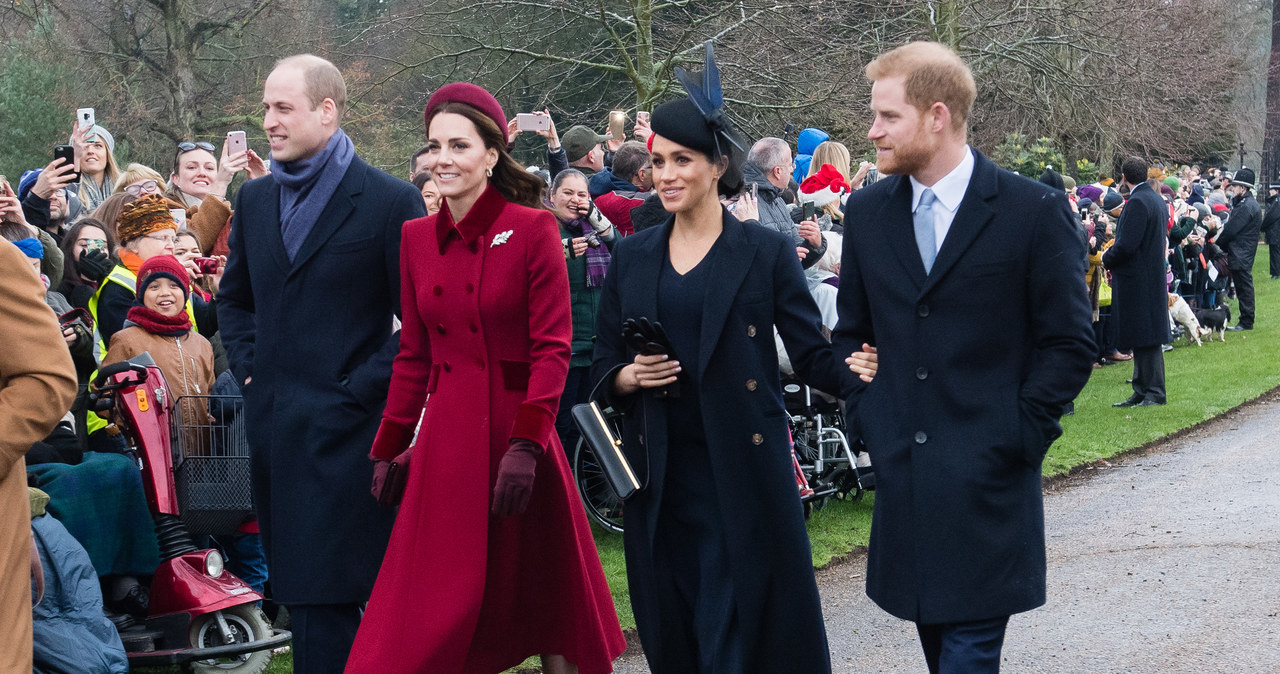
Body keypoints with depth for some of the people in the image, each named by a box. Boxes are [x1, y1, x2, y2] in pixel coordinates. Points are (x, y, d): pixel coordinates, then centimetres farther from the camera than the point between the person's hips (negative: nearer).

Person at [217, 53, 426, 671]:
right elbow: (234, 297, 27)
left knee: (324, 600, -9)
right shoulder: (255, 198, 14)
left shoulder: (390, 201, -7)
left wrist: (360, 389, -12)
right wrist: (249, 367, 12)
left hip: (347, 430, -7)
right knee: (298, 591, 11)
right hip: (273, 425, 7)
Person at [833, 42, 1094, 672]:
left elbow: (1069, 346, -2)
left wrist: (1015, 437, -9)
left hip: (986, 482, -5)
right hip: (901, 472, 5)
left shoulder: (1036, 212, -6)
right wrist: (867, 416, 6)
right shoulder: (867, 211, 8)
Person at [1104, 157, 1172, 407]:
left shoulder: (1137, 202, -18)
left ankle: (1154, 393, -3)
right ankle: (1142, 393, 17)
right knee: (1143, 339, 12)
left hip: (1137, 281, -10)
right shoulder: (1157, 200, 13)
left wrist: (1107, 259, -4)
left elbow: (1126, 245, -23)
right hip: (1153, 276, 10)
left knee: (1145, 339, -5)